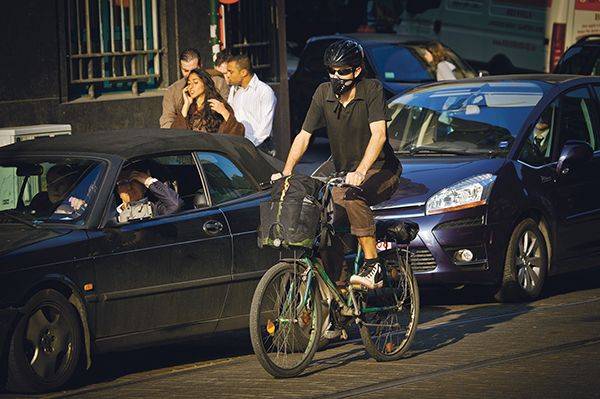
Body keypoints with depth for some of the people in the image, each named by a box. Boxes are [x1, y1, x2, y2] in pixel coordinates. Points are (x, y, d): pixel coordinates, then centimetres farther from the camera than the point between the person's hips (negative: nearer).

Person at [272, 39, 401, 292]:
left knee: (349, 196, -35)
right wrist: (286, 172, -15)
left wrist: (360, 172, -39)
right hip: (344, 174, 6)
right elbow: (303, 136, 0)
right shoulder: (324, 94, 0)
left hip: (380, 171, -6)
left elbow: (378, 134, -25)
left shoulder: (372, 90, -13)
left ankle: (372, 266, -33)